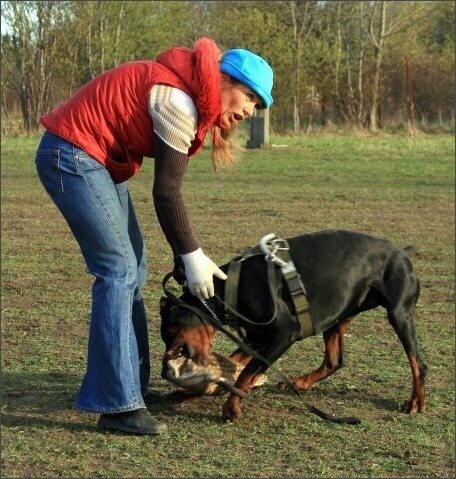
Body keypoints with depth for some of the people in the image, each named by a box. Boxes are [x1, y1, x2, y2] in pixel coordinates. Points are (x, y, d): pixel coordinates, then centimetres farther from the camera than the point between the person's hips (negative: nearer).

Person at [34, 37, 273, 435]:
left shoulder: (193, 99, 10)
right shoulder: (178, 101, -20)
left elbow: (167, 187, 10)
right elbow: (166, 192, -18)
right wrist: (192, 257, -12)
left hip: (99, 160, 10)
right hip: (71, 154, -10)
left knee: (132, 268, 11)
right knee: (118, 271, -14)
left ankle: (132, 385, 19)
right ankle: (117, 404, -13)